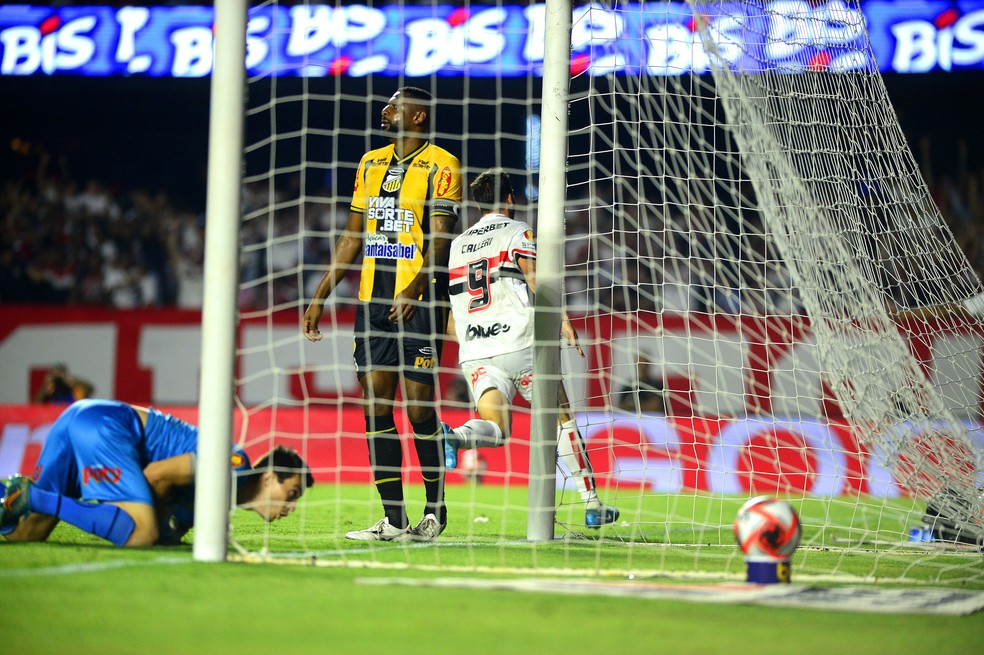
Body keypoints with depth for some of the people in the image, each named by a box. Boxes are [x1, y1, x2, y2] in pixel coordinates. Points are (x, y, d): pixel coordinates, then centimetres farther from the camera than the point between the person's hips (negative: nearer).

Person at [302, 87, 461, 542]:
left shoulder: (440, 167, -3)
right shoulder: (371, 164, 17)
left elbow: (440, 238, -13)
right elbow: (352, 237, 22)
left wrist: (416, 287, -30)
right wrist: (319, 298, 18)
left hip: (419, 300, -6)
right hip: (373, 299, 6)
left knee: (418, 406, -7)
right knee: (376, 405, 1)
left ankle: (435, 509, 10)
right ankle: (393, 518, 4)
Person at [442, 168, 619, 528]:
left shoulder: (458, 244, 19)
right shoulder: (517, 232, 4)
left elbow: (452, 322, 21)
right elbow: (533, 275, -15)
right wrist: (562, 320, -22)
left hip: (473, 353, 4)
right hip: (519, 344, -4)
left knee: (495, 430, -4)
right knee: (562, 419, 9)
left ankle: (452, 436, -37)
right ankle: (592, 504, 9)